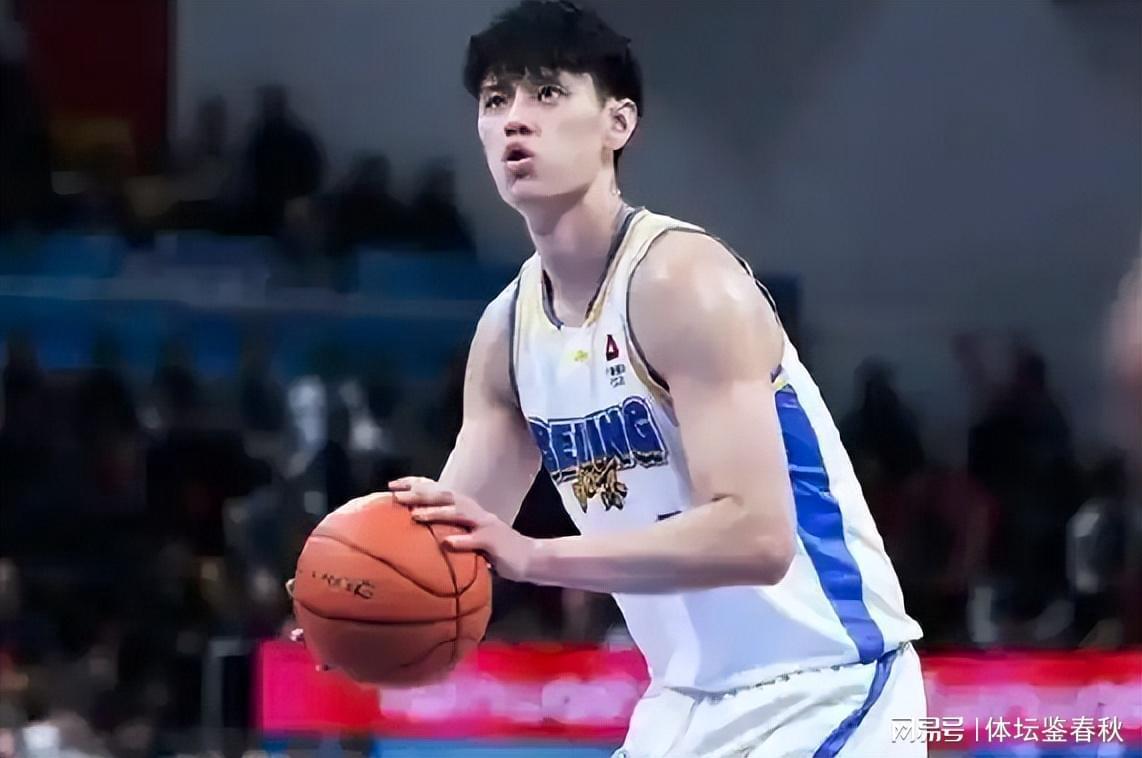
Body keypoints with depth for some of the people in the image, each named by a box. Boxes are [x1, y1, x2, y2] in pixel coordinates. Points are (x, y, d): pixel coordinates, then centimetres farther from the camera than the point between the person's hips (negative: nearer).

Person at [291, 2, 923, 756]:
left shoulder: (684, 281, -19)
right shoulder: (508, 329, 5)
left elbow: (756, 534, -28)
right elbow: (455, 541, 8)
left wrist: (534, 558, -35)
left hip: (820, 683, -8)